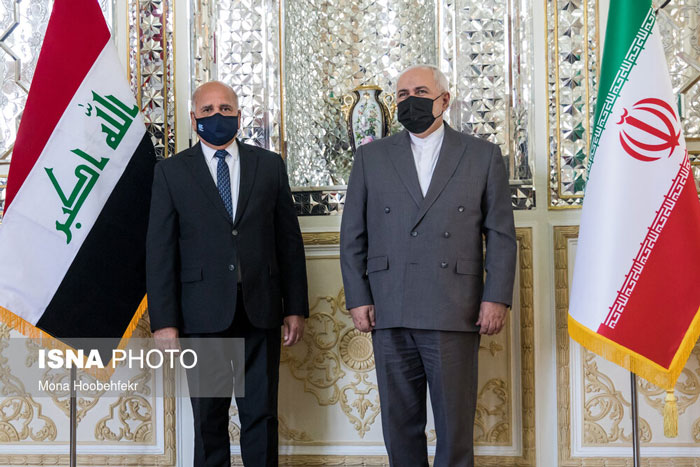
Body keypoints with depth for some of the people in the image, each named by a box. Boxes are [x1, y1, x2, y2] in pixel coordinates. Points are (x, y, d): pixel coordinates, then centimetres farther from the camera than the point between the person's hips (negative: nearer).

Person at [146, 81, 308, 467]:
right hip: (203, 315, -1)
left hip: (260, 311, 1)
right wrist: (163, 321, -6)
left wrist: (296, 307, 4)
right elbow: (160, 251, 1)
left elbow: (289, 240, 9)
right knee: (208, 418, 7)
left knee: (261, 414, 7)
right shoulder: (171, 172, 5)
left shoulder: (269, 165, 10)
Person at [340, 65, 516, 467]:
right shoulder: (371, 157, 13)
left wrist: (497, 298, -4)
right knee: (399, 419, 8)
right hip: (389, 314, 2)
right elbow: (352, 235, 11)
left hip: (455, 313, -1)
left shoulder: (483, 155, 9)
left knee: (455, 422, 2)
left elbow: (501, 234, 6)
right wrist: (357, 298, 3)